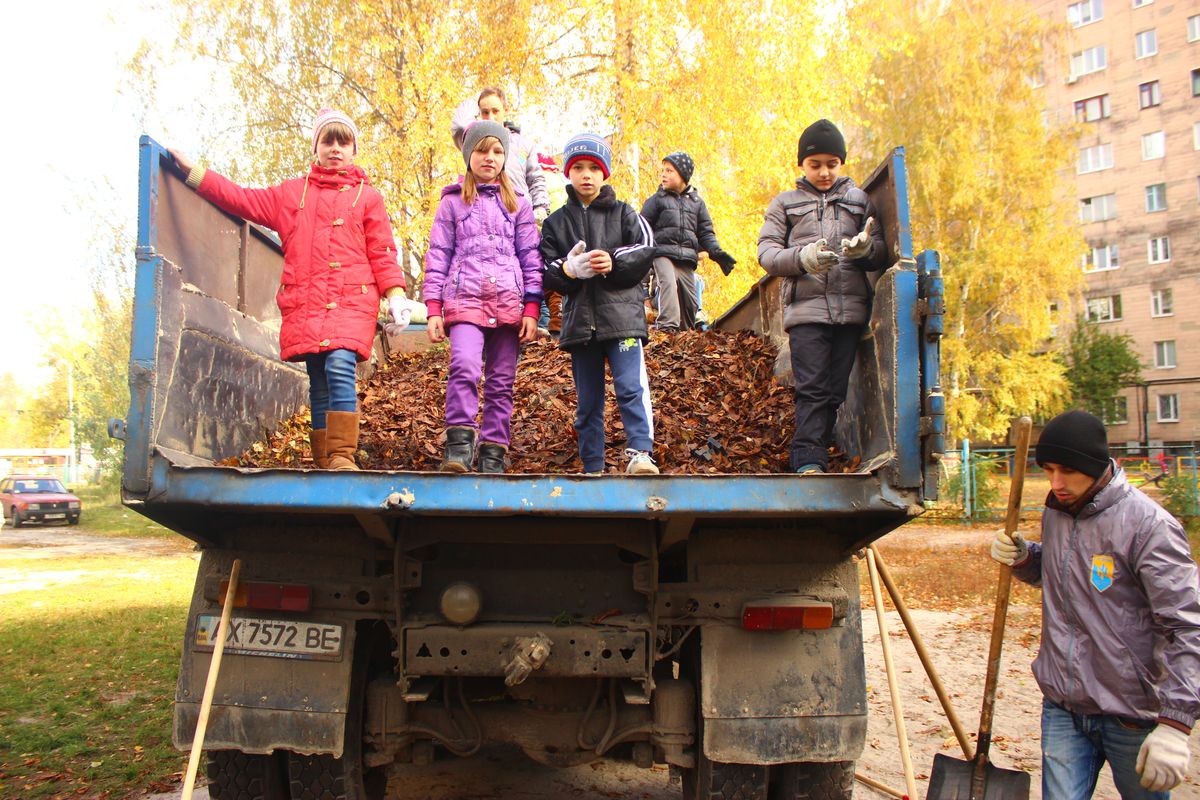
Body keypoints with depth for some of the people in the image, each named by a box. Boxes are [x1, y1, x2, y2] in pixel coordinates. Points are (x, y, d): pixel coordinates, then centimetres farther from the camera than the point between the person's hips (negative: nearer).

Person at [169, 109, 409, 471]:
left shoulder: (367, 197, 14)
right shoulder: (291, 192, 22)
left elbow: (382, 253, 9)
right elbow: (242, 199, 23)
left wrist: (396, 298, -2)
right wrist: (191, 170, 20)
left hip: (352, 300, -3)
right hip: (304, 303, 3)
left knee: (340, 368, -24)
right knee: (318, 385, 1)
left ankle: (343, 456, -24)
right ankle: (324, 463, 4)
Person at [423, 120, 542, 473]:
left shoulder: (518, 204, 16)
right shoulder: (452, 202, 13)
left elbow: (531, 257, 12)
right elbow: (437, 256, 9)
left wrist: (531, 310, 1)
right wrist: (433, 309, -1)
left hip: (509, 301, 2)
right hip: (465, 298, -2)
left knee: (501, 381, 0)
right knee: (464, 366, -24)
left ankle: (493, 453, 5)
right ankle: (459, 443, -19)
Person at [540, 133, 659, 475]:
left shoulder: (623, 213, 11)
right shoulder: (556, 222, 15)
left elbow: (646, 251, -1)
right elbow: (545, 272, 6)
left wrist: (614, 262, -17)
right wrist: (569, 270, -15)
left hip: (622, 315, -2)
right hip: (579, 319, 3)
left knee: (632, 386, -18)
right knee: (588, 401, 7)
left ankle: (640, 452, -20)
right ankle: (592, 467, 13)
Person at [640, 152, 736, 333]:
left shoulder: (696, 201, 18)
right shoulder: (656, 199, 11)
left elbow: (706, 232, 17)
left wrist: (716, 252, 2)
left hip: (687, 257, 4)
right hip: (663, 253, -3)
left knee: (689, 297, 2)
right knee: (668, 283, -29)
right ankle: (667, 325, -39)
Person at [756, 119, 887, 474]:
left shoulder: (860, 200, 18)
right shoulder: (785, 203, 14)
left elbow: (882, 252, 12)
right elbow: (766, 252, 5)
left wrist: (866, 248, -13)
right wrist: (803, 257, -15)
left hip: (850, 308, 2)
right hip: (806, 307, -2)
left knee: (835, 390, 2)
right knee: (812, 388, -11)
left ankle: (812, 457, 10)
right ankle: (809, 461, -12)